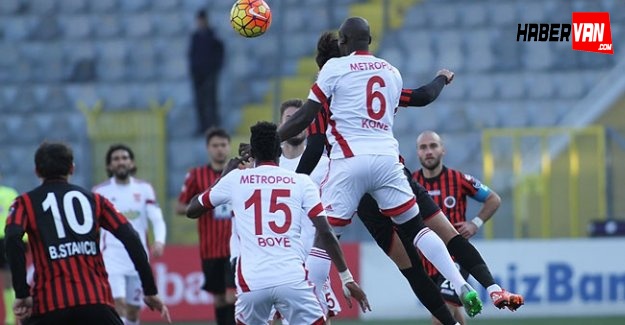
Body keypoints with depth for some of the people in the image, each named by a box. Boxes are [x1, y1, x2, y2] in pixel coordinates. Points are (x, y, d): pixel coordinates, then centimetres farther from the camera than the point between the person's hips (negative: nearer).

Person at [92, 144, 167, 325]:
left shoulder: (144, 189, 5)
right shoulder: (100, 192, 0)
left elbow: (157, 219, -4)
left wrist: (159, 241, -23)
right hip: (112, 258, -3)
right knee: (119, 304, -20)